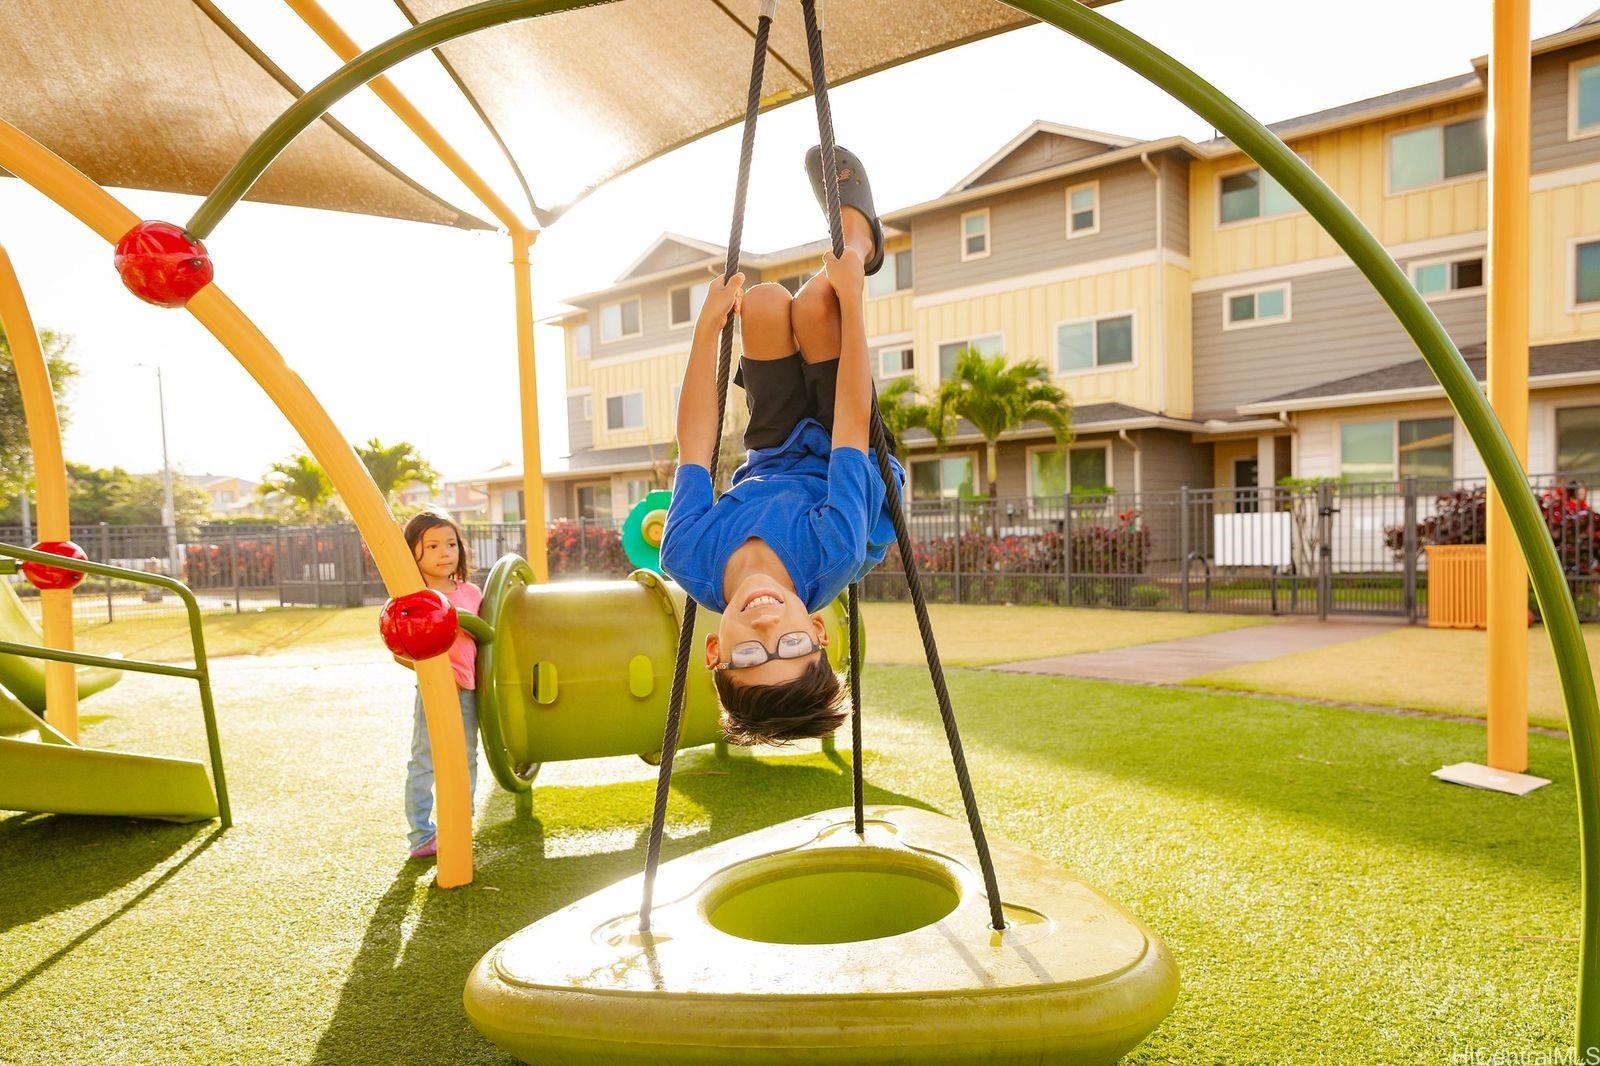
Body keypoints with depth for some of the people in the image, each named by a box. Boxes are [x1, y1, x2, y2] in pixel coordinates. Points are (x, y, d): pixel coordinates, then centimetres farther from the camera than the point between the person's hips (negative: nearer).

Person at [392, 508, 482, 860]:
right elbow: (400, 652, -9)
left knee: (465, 763, 12)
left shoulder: (471, 592, 7)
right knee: (423, 764, 1)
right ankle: (421, 835, 13)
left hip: (467, 692, 5)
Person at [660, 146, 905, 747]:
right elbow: (853, 421, -37)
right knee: (816, 300, -21)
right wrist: (851, 299, -28)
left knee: (767, 302, -13)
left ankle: (857, 238, 27)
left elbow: (694, 444, -25)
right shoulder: (831, 556, -46)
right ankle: (855, 240, 20)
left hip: (772, 464, 3)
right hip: (839, 459, -2)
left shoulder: (691, 559, -39)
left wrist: (707, 327, -16)